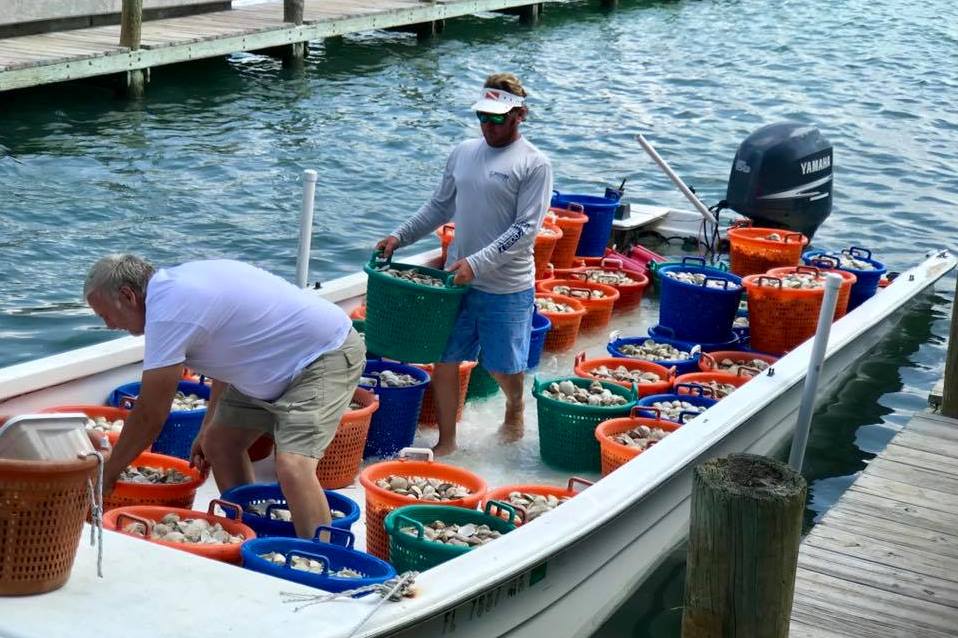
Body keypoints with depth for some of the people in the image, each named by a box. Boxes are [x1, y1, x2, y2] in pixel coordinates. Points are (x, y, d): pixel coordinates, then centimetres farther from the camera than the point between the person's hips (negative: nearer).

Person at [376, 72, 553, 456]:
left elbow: (526, 229, -15)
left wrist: (478, 263, -22)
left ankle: (514, 408, 41)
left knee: (502, 366, 8)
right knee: (444, 359, 4)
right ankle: (446, 441, 18)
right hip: (457, 280, 5)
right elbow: (441, 207, 19)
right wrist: (400, 237, 8)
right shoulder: (463, 153, 9)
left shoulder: (534, 164, -9)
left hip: (507, 287, -5)